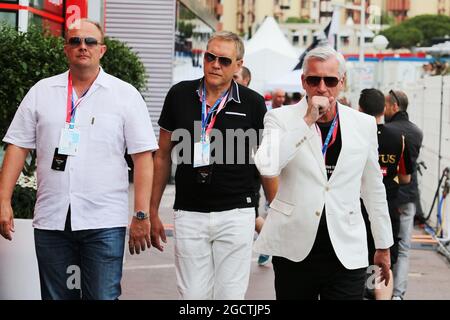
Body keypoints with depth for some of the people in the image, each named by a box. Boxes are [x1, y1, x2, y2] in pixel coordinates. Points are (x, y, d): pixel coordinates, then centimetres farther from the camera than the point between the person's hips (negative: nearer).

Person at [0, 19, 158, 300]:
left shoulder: (125, 95, 2)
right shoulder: (42, 91, 10)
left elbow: (143, 157, -1)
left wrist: (142, 215, -8)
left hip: (104, 223, -2)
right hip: (51, 221, 3)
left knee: (103, 295, -4)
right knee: (55, 295, 9)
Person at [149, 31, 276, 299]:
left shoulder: (252, 103, -1)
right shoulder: (180, 95, 3)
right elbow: (163, 156, 11)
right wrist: (153, 212, 9)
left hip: (236, 215, -1)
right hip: (189, 215, 1)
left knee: (231, 294, 3)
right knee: (192, 294, 4)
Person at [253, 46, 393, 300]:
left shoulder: (364, 124, 6)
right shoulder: (281, 118, -1)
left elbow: (373, 188, 15)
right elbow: (267, 167, -20)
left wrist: (384, 246, 18)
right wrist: (307, 121, -18)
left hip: (347, 254, 1)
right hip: (294, 251, -1)